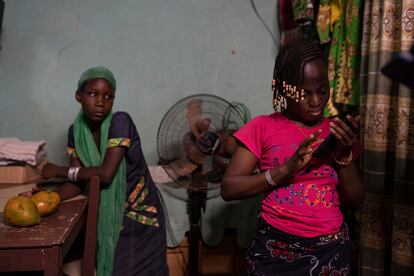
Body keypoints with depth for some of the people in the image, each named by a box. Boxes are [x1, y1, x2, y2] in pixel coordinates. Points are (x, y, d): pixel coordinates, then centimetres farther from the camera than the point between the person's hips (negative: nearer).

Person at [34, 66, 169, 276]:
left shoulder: (120, 121, -22)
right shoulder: (76, 130, -5)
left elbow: (106, 173, -29)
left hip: (140, 215, -4)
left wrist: (59, 170, -18)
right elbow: (78, 182, -6)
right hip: (109, 216, 5)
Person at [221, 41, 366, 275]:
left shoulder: (340, 133, 3)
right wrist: (286, 170, -22)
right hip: (275, 249, -2)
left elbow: (355, 203, 2)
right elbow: (229, 188, -12)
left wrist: (345, 155, -13)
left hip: (331, 251, 3)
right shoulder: (263, 127, -6)